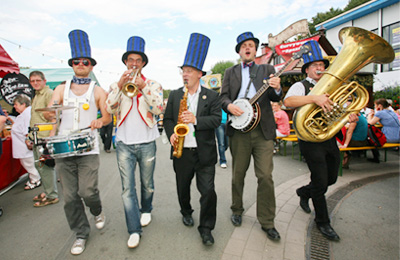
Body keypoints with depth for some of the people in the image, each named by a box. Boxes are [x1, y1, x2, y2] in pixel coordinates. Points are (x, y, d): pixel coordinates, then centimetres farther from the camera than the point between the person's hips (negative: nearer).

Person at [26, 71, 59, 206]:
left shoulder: (49, 93, -9)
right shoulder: (35, 96, 21)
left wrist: (50, 137, -21)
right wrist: (30, 136, 20)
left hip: (44, 137, -10)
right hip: (36, 137, 10)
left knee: (45, 166, -6)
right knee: (39, 165, 15)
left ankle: (52, 196, 4)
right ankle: (46, 191, 27)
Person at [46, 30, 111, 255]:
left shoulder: (98, 91, 6)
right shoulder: (61, 89, 12)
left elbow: (108, 117, 4)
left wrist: (100, 122, -19)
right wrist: (52, 114, -22)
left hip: (88, 149, -2)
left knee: (87, 191, -9)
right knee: (70, 196, 6)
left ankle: (98, 211, 27)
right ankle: (81, 233, 26)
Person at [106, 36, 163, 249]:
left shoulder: (153, 84, 6)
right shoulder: (117, 85, 11)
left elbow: (159, 109, -10)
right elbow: (110, 109, -4)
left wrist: (143, 88, -18)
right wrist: (120, 86, -13)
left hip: (147, 142, -1)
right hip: (124, 143, 1)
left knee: (147, 184, 13)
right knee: (127, 188, 0)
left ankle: (146, 210, 40)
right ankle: (134, 230, 11)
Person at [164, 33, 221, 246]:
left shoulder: (211, 96, 2)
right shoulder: (174, 95, 8)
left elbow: (216, 119, -7)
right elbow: (167, 118, 9)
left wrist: (196, 120, -21)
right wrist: (171, 134, -10)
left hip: (204, 152, -2)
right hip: (181, 151, 3)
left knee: (208, 191, -2)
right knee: (183, 187, 18)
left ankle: (206, 228, 18)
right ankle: (186, 212, 46)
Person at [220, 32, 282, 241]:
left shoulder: (267, 69, 14)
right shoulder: (230, 72, 16)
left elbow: (275, 98, 5)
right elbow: (223, 96, 7)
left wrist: (277, 89, -18)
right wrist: (229, 106, -15)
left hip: (263, 129, 0)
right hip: (239, 129, 1)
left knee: (265, 176, -2)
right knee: (238, 174, 10)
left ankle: (267, 222, 14)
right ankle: (237, 211, 31)